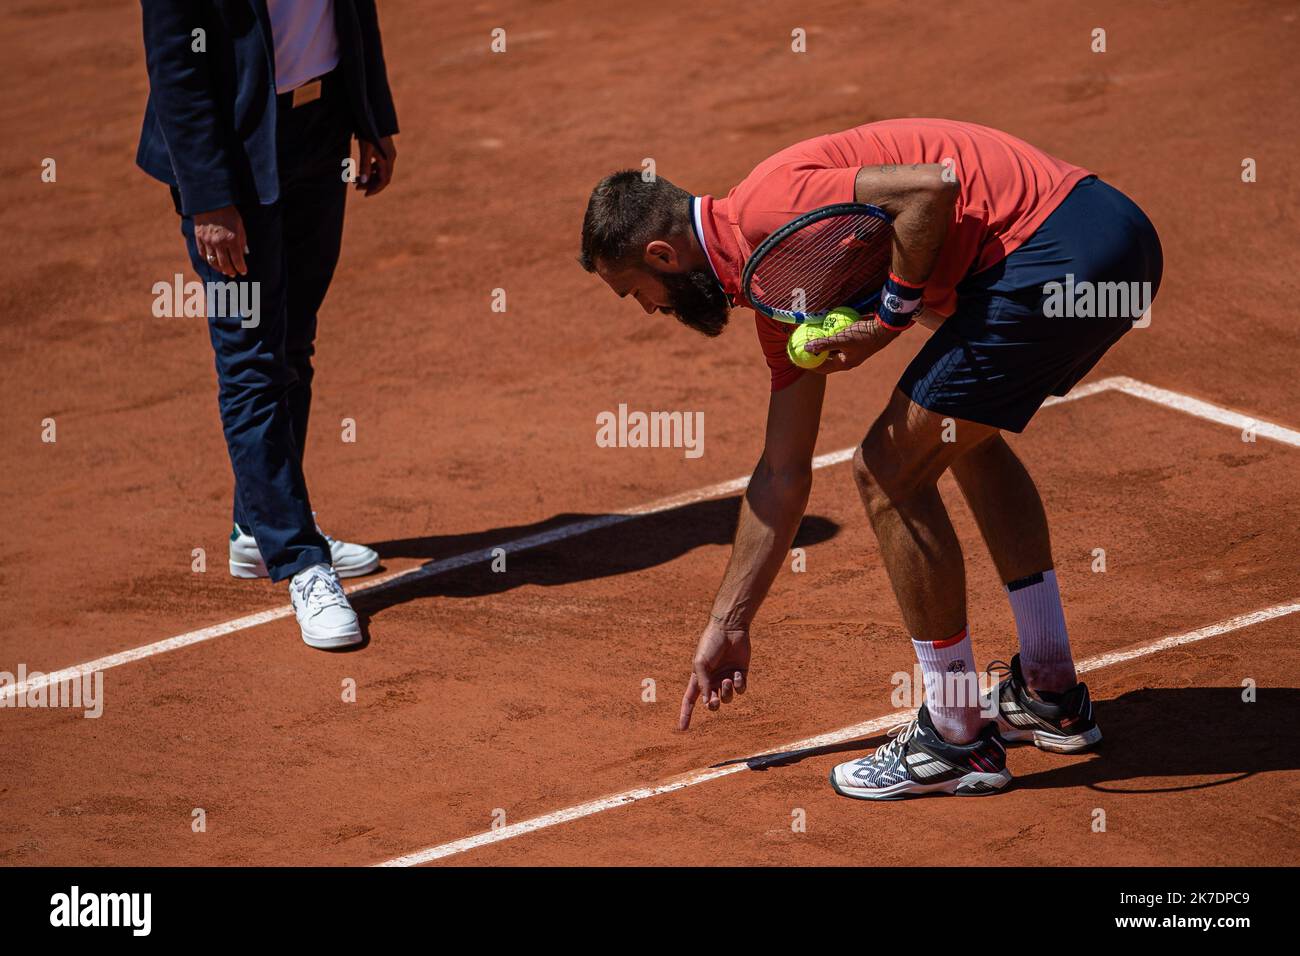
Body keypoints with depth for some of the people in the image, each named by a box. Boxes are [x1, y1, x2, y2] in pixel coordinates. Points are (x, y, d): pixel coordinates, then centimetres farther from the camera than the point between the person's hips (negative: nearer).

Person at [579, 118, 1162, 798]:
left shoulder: (765, 209, -8)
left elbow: (933, 186, -20)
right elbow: (783, 476, 27)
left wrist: (890, 315, -9)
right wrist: (727, 626, 32)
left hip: (1051, 249, -11)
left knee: (890, 472, -2)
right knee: (963, 431, 31)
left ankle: (958, 739, 9)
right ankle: (1050, 695, 37)